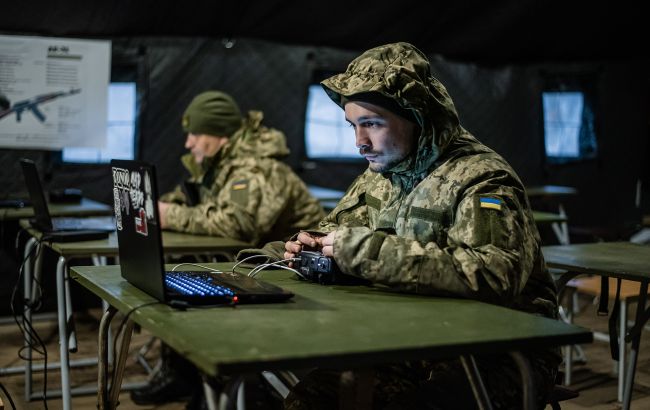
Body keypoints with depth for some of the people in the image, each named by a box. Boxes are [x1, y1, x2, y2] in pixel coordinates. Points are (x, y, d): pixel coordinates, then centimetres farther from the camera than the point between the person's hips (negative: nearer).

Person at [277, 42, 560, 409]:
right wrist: (314, 246, -1)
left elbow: (495, 274, -34)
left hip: (495, 358, -6)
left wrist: (367, 249, -31)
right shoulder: (380, 176, 8)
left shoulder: (480, 179, -17)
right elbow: (337, 228, 25)